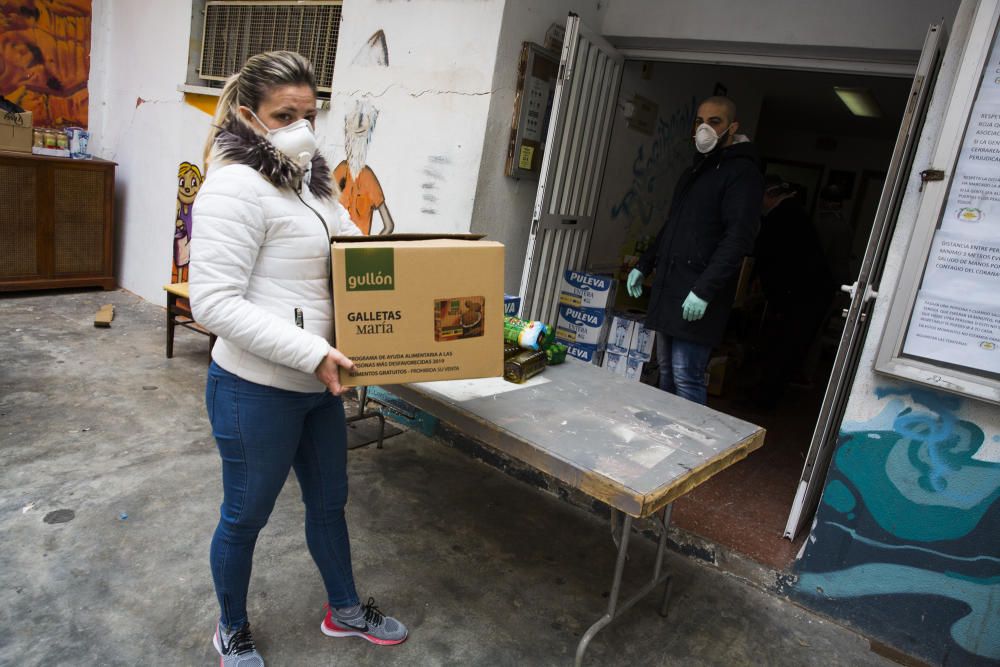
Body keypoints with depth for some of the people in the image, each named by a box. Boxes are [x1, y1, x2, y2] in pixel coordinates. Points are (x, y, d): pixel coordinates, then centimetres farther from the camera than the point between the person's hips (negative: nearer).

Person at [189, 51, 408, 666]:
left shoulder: (312, 179, 8)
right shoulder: (236, 186, -19)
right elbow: (214, 302, -24)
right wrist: (313, 353, -28)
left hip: (318, 385, 8)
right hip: (258, 390, -8)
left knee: (329, 501, 23)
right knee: (246, 516, 14)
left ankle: (344, 610, 46)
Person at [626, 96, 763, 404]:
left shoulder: (742, 172, -7)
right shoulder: (696, 168, 21)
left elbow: (738, 239, -17)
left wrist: (704, 290, -23)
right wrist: (644, 264, 22)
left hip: (697, 298, -8)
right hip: (668, 290, 9)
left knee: (687, 377, -9)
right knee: (666, 372, 14)